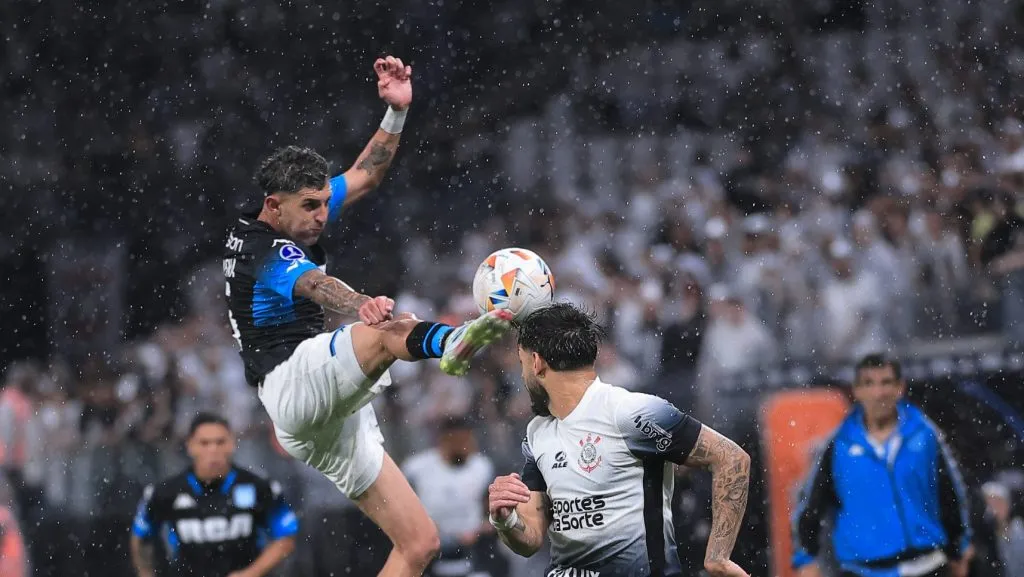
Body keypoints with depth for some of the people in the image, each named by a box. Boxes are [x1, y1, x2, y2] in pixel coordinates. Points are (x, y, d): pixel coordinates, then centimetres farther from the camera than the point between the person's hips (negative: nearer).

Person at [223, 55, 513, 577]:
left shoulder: (295, 220, 19)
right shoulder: (263, 250, -10)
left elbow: (365, 175, 25)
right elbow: (316, 286, -33)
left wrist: (397, 111, 10)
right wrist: (365, 308, -54)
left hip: (329, 429, 10)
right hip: (295, 381, -10)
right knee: (386, 333, -39)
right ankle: (450, 342, -76)